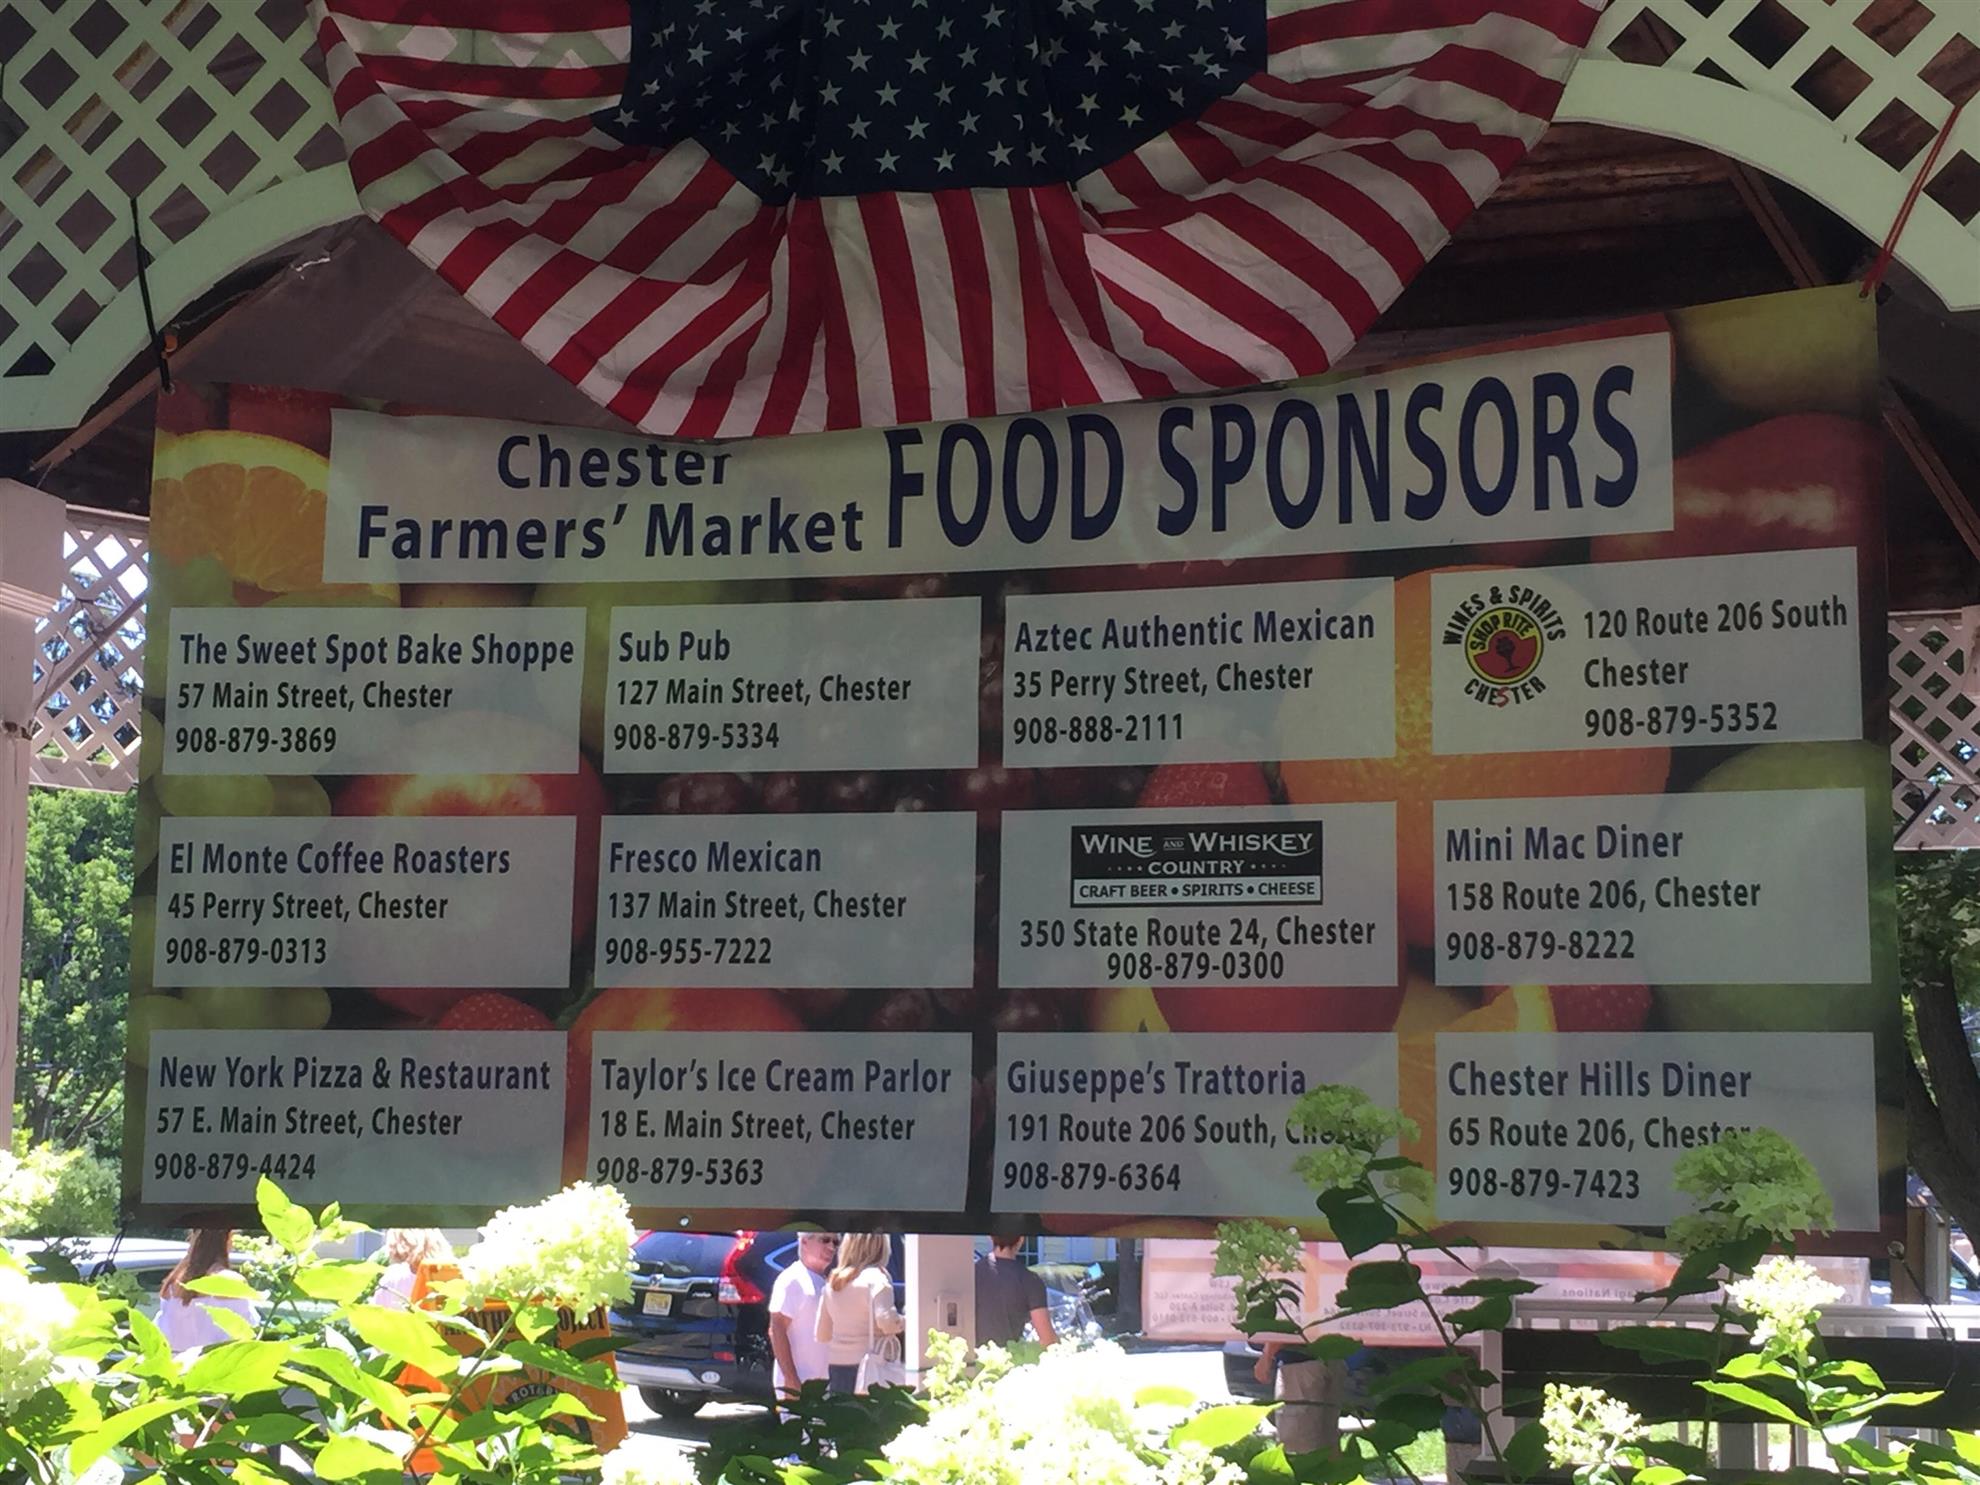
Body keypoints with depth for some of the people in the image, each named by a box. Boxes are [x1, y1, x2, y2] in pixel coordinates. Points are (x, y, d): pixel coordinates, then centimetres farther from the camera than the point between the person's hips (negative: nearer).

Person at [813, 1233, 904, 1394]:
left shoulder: (832, 1282, 12)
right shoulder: (874, 1276, -9)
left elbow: (821, 1334, 18)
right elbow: (886, 1321, -21)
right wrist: (904, 1322, -2)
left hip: (835, 1366, 7)